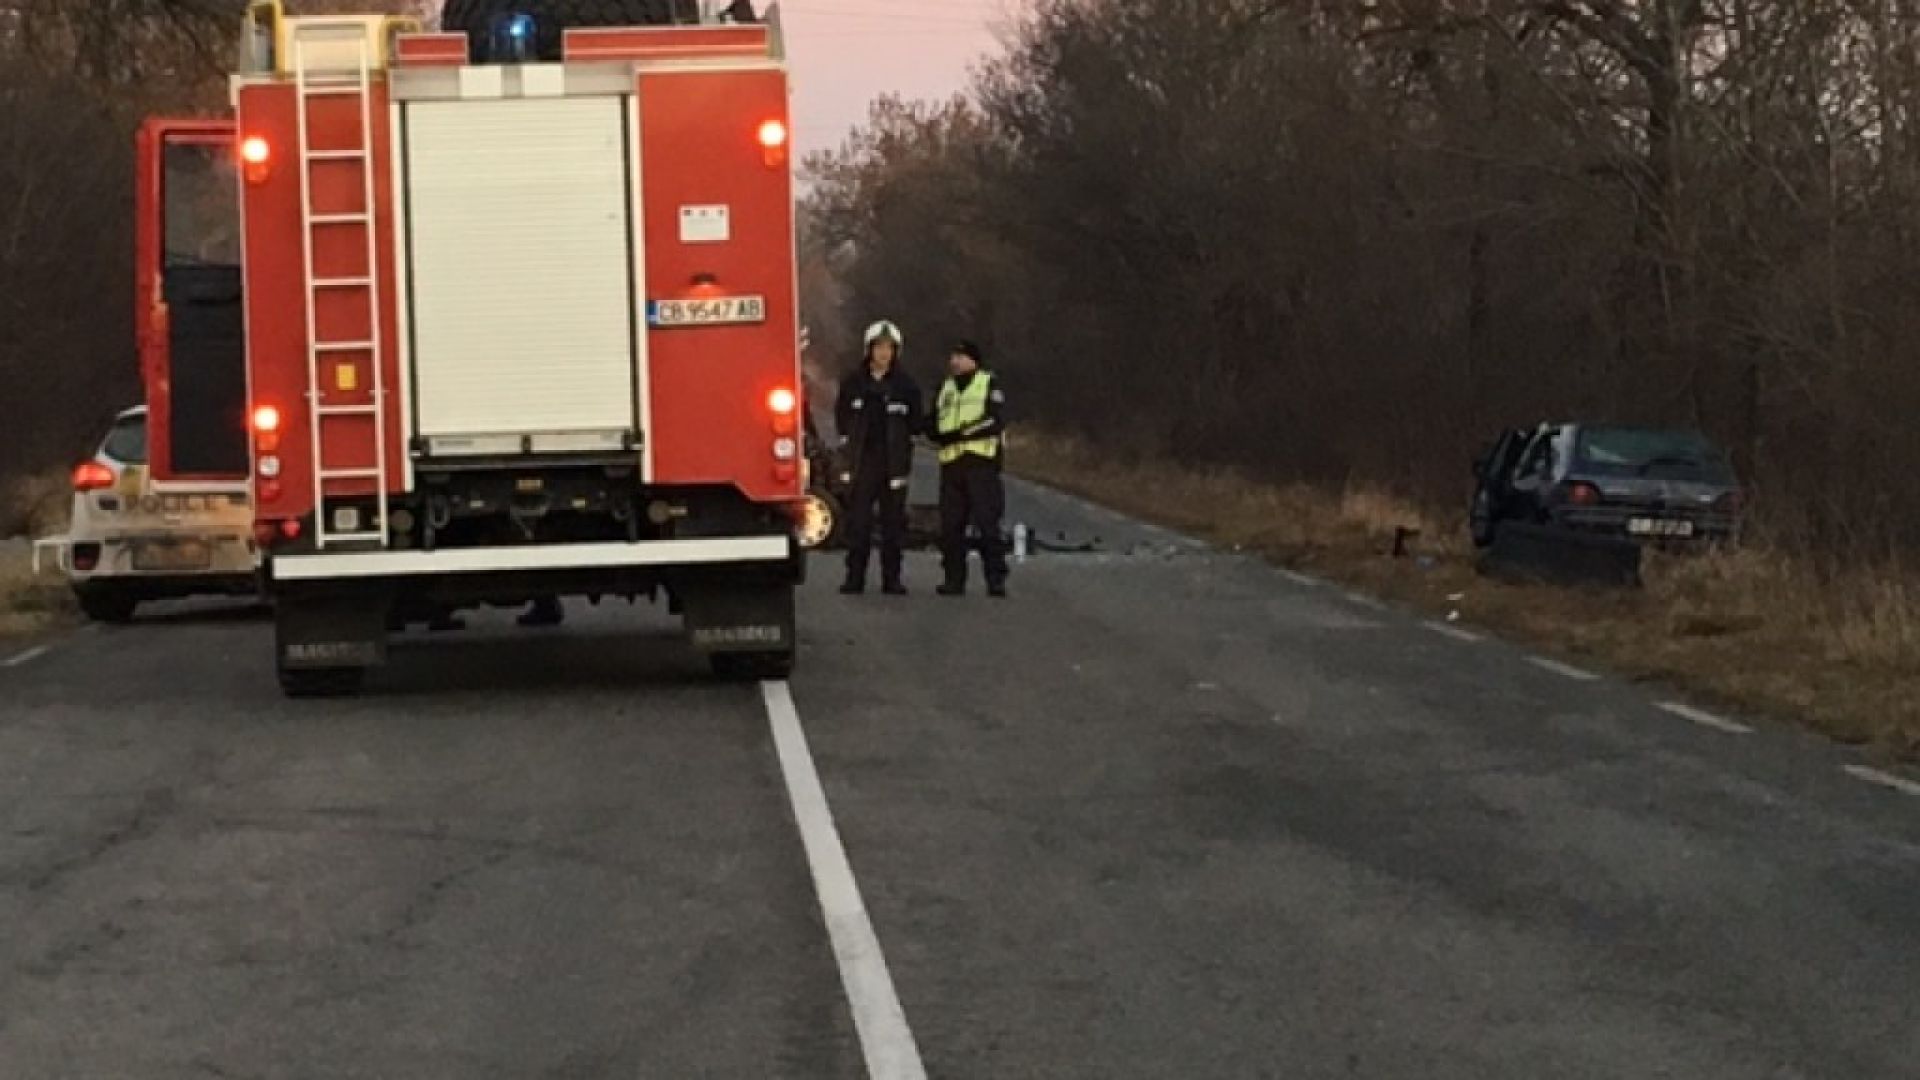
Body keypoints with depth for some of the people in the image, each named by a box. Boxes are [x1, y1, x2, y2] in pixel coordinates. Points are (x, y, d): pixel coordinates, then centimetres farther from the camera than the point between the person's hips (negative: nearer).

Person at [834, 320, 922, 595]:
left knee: (893, 519, 3)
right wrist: (851, 441, 8)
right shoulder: (853, 382, 4)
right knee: (858, 520, -2)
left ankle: (892, 577, 8)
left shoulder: (905, 386, 3)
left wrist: (900, 443, 4)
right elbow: (842, 415, 14)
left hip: (895, 462, 0)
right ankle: (854, 577, 1)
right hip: (862, 461, 0)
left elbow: (915, 422, 11)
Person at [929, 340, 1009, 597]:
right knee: (950, 525, 2)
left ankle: (996, 578, -10)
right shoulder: (946, 388, 20)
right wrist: (941, 436, -6)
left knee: (987, 521, -11)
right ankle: (954, 579, 8)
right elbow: (934, 426, 18)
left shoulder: (989, 383, 3)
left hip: (982, 462, -6)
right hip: (951, 463, 6)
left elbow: (996, 420, -10)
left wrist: (961, 434, -15)